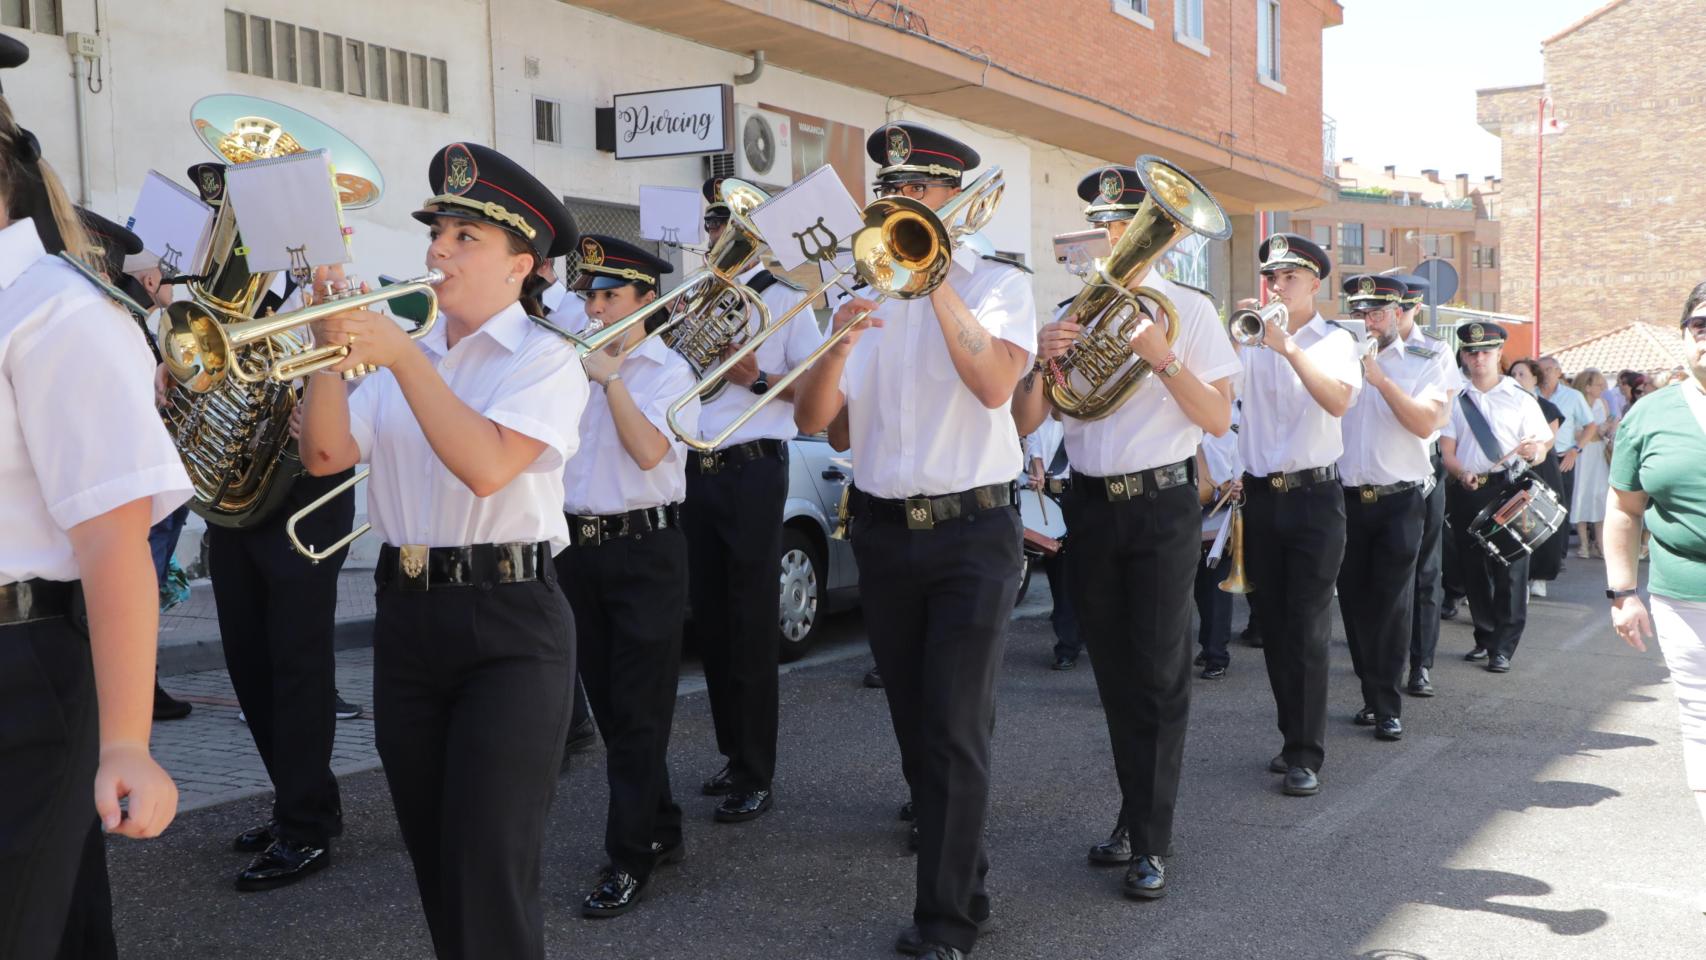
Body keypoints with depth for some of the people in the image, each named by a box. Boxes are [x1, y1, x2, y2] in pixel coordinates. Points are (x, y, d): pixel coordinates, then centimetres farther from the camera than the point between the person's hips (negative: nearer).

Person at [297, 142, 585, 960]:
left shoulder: (544, 359, -5)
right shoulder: (402, 352, 13)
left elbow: (487, 466, -21)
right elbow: (327, 455, 3)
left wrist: (402, 358, -20)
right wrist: (333, 350, -9)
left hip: (508, 622, -6)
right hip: (405, 614, 6)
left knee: (490, 869, -6)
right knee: (434, 854, 17)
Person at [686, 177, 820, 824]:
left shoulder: (783, 300, 0)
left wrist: (757, 378, -18)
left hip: (752, 471, -6)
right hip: (696, 471, 7)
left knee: (751, 625, -4)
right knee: (709, 619, 11)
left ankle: (756, 776, 4)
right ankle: (733, 753, 25)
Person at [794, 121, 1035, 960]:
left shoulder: (997, 283, 0)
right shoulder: (862, 290, 10)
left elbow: (993, 384, -19)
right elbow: (811, 420, 1)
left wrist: (937, 282, -17)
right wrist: (839, 345, -17)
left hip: (972, 530, -4)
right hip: (883, 532, 5)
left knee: (955, 729, -6)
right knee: (914, 724, 12)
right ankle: (962, 877, 29)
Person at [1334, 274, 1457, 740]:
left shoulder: (1430, 358, -1)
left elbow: (1426, 423, -15)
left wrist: (1379, 377, -18)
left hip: (1399, 500, -3)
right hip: (1346, 498, 3)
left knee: (1391, 604, -2)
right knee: (1355, 601, 9)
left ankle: (1388, 706, 6)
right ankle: (1372, 695, 22)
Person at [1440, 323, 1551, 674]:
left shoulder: (1520, 399, 4)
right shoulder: (1455, 399, 9)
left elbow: (1542, 447, 2)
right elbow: (1447, 450, 5)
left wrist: (1533, 452, -22)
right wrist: (1462, 474, -15)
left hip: (1508, 489, -3)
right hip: (1466, 490, 3)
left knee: (1509, 568, -6)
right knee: (1473, 569, 10)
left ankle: (1503, 648, 1)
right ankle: (1485, 638, 26)